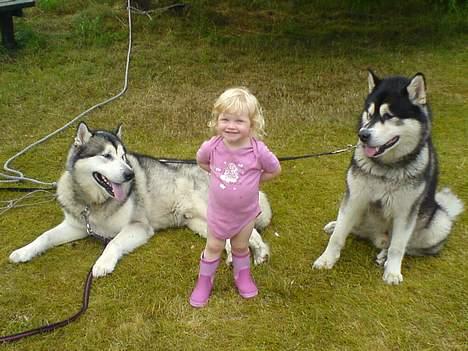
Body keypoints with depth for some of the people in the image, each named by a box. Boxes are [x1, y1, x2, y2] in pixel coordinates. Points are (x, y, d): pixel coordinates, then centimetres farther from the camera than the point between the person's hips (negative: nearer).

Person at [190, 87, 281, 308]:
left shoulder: (258, 151, -25)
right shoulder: (212, 147, -21)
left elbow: (275, 171, -7)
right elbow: (201, 161, 3)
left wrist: (252, 181, -10)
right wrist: (218, 175, -5)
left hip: (246, 211, 0)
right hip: (218, 210, 1)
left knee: (240, 247, 21)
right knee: (213, 247, 18)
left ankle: (243, 276, 48)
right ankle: (204, 281, 40)